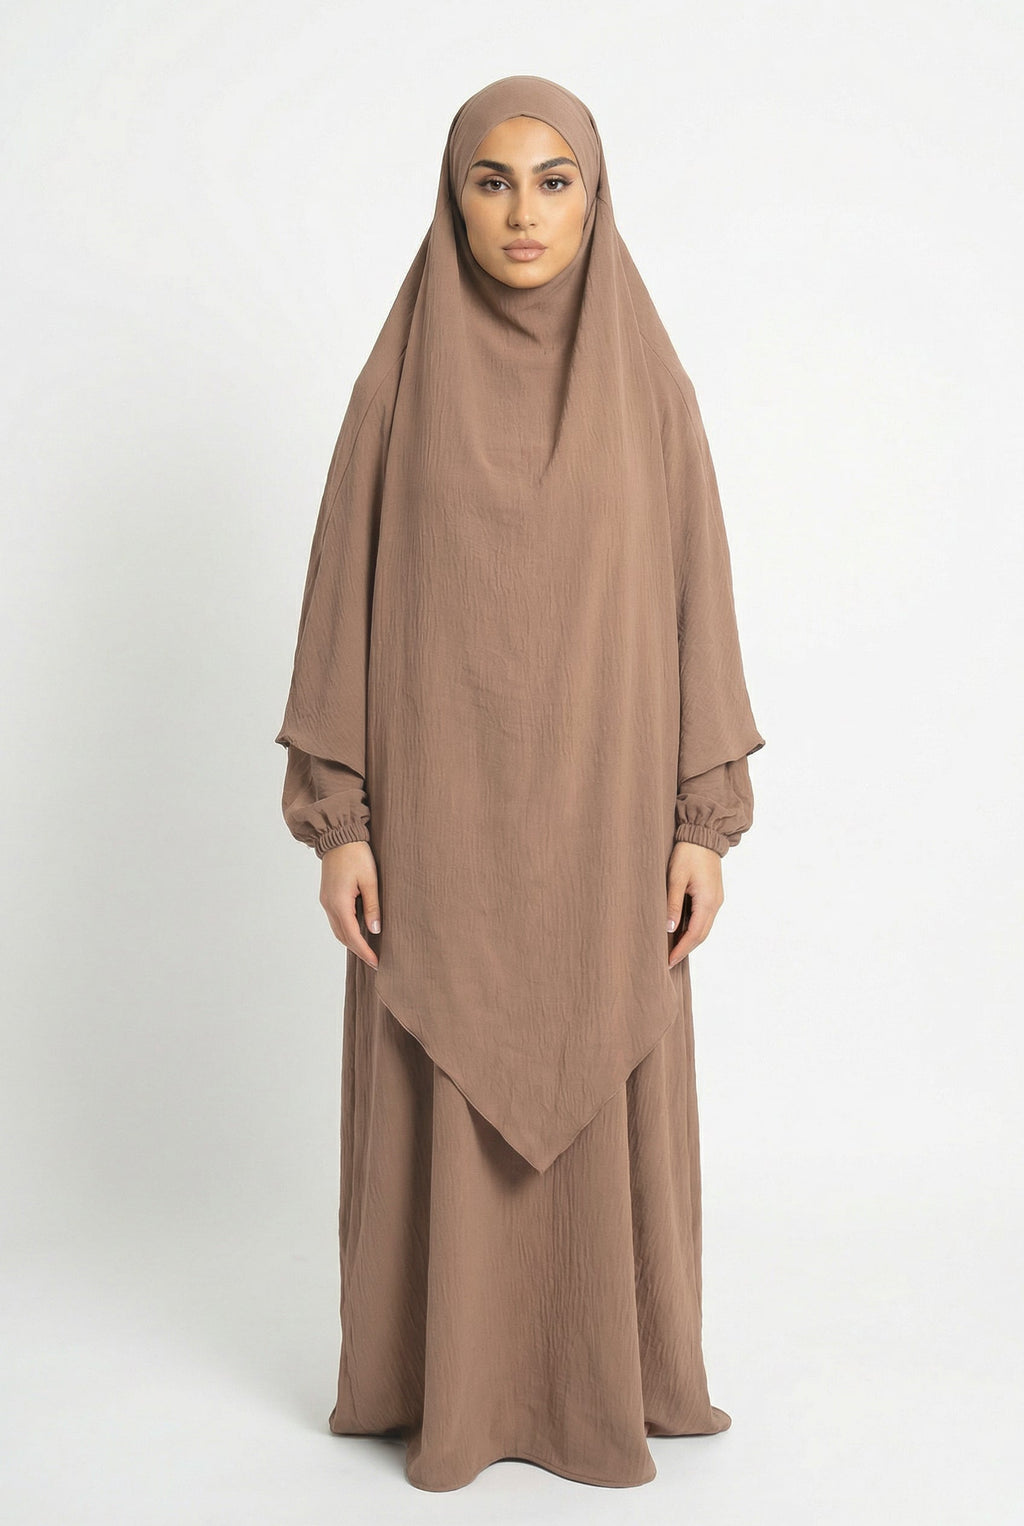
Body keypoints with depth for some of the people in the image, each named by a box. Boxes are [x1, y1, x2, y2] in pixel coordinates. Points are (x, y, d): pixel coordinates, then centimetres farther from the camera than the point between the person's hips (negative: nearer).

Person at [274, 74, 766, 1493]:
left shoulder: (649, 381, 2)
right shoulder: (400, 380, 0)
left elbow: (694, 595, 1)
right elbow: (348, 595, -1)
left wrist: (704, 818, -4)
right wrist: (338, 817, -6)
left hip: (598, 800, 1)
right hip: (441, 797, -1)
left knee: (602, 1095, 8)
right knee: (443, 1095, 6)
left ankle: (599, 1388, 28)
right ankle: (454, 1387, 26)